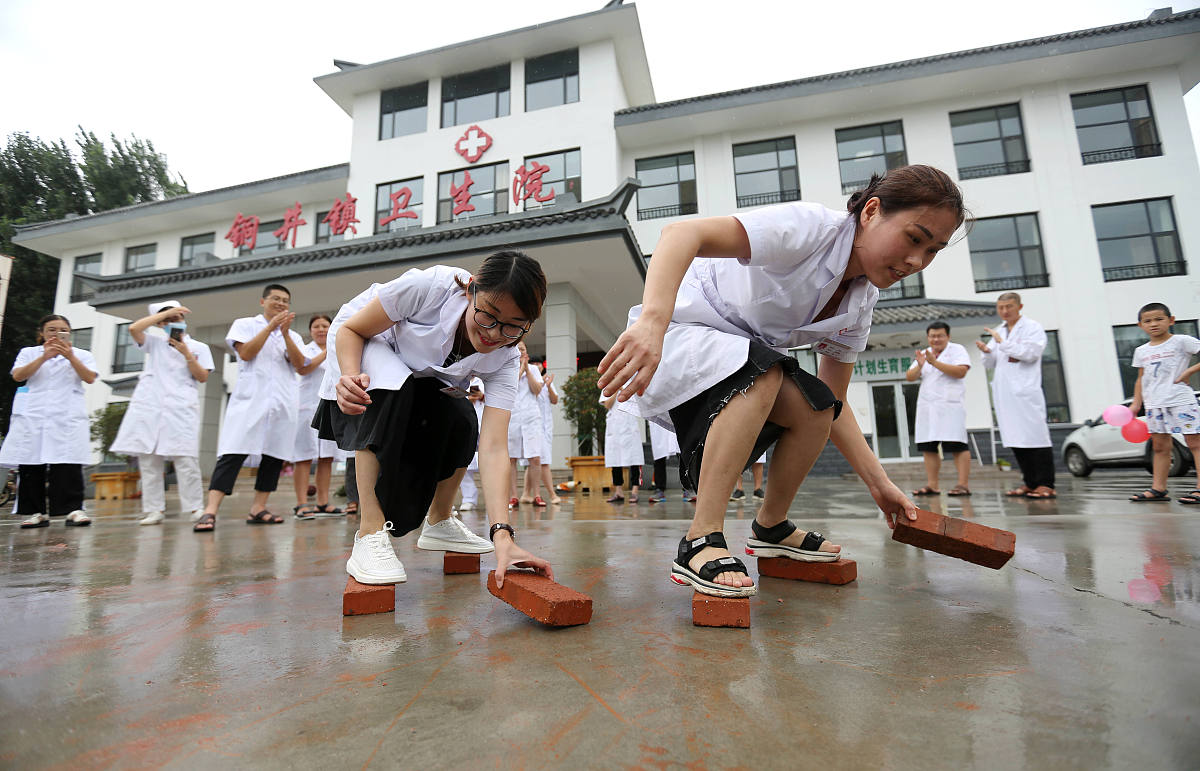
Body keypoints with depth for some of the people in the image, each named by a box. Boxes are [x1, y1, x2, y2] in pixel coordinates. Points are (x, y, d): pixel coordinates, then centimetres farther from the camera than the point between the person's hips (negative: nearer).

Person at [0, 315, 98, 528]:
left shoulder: (81, 354, 15)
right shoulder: (29, 352, 17)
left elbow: (90, 378, -1)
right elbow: (18, 376, 0)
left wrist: (70, 357, -13)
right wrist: (44, 357, -11)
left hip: (68, 415, -2)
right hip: (32, 414, 2)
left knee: (68, 462, -10)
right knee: (30, 463, 0)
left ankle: (74, 509, -12)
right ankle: (36, 511, 7)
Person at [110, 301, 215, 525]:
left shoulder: (199, 347, 14)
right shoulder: (154, 343, 18)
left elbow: (203, 377, 5)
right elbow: (134, 328, -1)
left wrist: (186, 354, -6)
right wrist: (165, 312, 0)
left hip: (181, 407, -2)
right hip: (149, 406, 3)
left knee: (186, 459, -10)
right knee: (148, 459, 1)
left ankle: (194, 508, -7)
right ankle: (154, 509, 6)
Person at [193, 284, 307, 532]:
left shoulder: (293, 335, 19)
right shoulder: (245, 324, 12)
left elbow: (299, 365, 3)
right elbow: (245, 353, -5)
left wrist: (285, 333, -7)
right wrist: (270, 327, -7)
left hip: (284, 402, 4)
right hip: (250, 398, -3)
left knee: (275, 455, 1)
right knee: (233, 453, -12)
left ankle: (258, 509, 7)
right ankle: (210, 511, -15)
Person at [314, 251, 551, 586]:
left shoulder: (505, 359, -26)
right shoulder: (429, 286, -37)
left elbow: (493, 448, -34)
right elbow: (351, 329, -22)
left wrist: (502, 535, -43)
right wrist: (352, 376, -44)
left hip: (427, 378, 3)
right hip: (362, 346, -3)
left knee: (461, 423, -20)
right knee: (392, 389, -34)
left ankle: (439, 524, 7)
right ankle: (369, 536, -29)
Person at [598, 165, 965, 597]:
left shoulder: (860, 302, 1)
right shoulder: (812, 227, -23)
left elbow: (831, 403, 6)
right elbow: (683, 233, -37)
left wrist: (878, 483, -1)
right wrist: (653, 321, -53)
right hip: (672, 335, -7)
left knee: (814, 407, -11)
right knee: (760, 369, -33)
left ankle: (771, 529, 12)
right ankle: (701, 543, -29)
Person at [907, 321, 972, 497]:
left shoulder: (957, 350, 3)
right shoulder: (923, 354, 19)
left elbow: (961, 371, -14)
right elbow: (909, 377, 10)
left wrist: (935, 362, -18)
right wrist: (919, 365, -10)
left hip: (950, 405, -6)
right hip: (927, 406, 6)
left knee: (957, 445, -8)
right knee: (928, 447, 3)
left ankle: (963, 485, -7)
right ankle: (932, 485, 7)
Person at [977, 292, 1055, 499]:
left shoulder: (1032, 328, 2)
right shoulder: (999, 331, 20)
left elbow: (1030, 353, -14)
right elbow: (992, 364, 21)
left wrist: (1003, 343, -14)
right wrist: (987, 351, 1)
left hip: (1025, 391, -6)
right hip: (1005, 393, 6)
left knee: (1036, 436, -7)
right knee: (1015, 438, 6)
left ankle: (1046, 484, -4)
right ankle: (1030, 482, 13)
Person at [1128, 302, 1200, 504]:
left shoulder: (1181, 341, -2)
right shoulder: (1141, 351, 13)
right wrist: (1136, 403, 14)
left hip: (1180, 401, -6)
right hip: (1154, 405, 6)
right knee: (1160, 446, 9)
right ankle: (1158, 489, 13)